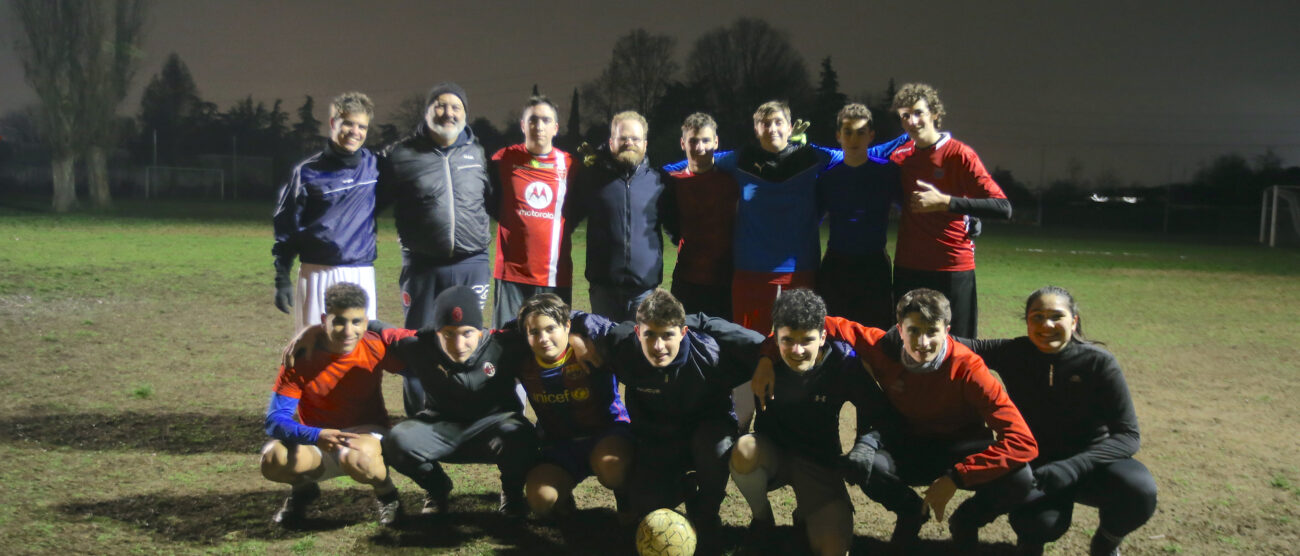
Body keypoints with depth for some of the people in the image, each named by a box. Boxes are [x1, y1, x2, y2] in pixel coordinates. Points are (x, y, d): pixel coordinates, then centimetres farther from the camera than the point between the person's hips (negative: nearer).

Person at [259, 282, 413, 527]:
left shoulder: (378, 346, -15)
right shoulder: (300, 358, -17)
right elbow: (275, 419, -22)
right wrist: (317, 436, -40)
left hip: (367, 434, -1)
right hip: (316, 445, 2)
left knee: (357, 460, -39)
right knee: (273, 459, -31)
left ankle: (386, 493, -2)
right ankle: (303, 489, 7)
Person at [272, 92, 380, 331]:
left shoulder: (374, 165, 8)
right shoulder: (307, 172, 2)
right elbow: (285, 227, 4)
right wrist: (282, 279, 0)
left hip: (361, 276, 2)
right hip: (317, 276, -2)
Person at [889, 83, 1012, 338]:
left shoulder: (959, 154, -8)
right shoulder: (899, 156, 9)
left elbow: (1003, 207, -17)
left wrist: (945, 202, -21)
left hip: (952, 269, -5)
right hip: (907, 268, 5)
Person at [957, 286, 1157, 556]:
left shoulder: (1098, 362, -13)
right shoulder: (1015, 354, -7)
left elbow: (1128, 435, -17)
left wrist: (1075, 466, -33)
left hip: (1090, 459, 0)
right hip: (1038, 462, 0)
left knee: (1139, 490, -33)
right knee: (1039, 524, -33)